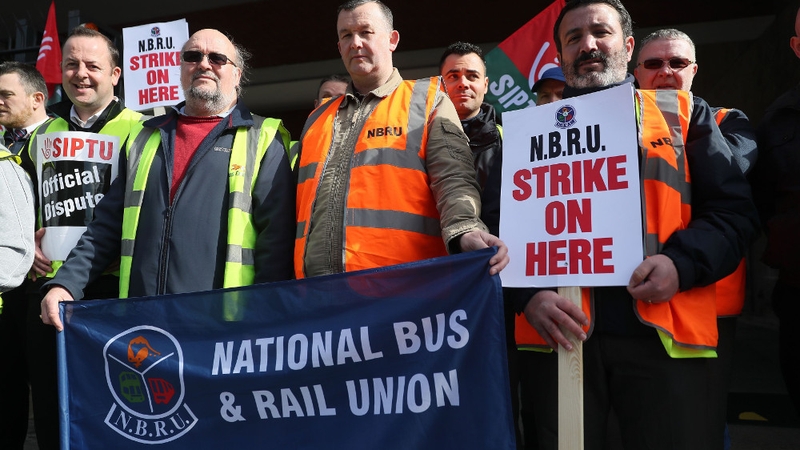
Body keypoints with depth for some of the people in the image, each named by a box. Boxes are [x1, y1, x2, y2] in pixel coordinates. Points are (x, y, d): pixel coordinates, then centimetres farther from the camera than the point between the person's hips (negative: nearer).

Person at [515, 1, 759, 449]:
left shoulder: (683, 114, 13)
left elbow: (735, 209, 6)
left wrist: (682, 263, -12)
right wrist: (530, 293, -11)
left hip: (664, 331, 0)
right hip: (563, 331, 1)